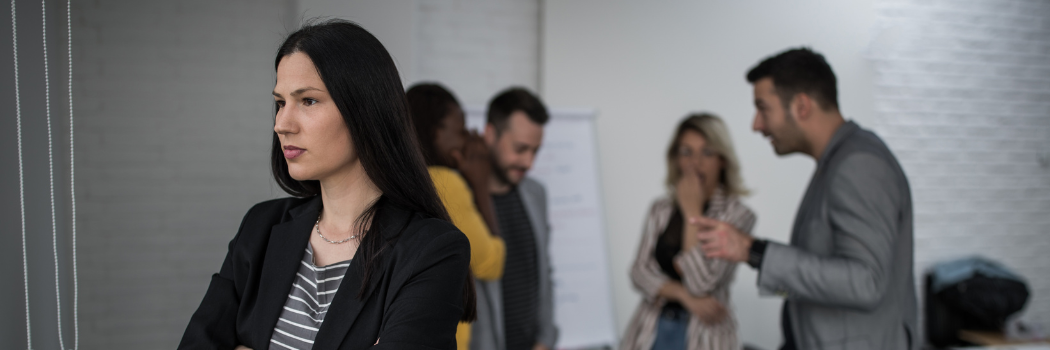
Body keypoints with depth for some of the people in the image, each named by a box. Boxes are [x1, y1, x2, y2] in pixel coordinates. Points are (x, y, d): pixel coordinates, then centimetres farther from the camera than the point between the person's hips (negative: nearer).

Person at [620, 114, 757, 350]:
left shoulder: (737, 215, -6)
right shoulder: (660, 209, 7)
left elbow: (701, 283, -15)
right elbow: (640, 272, 0)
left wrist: (692, 211, -12)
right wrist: (686, 297, -15)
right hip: (651, 331, 4)